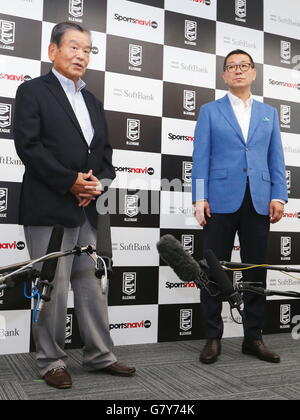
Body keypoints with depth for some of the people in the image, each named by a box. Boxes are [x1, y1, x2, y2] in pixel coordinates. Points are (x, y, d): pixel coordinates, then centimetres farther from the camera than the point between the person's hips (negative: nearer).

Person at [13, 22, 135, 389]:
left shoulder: (92, 101, 21)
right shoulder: (33, 91, 1)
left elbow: (105, 151, 18)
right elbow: (27, 145, -11)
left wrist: (100, 182, -3)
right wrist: (70, 181, -16)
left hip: (88, 207, 7)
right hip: (49, 207, -6)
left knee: (92, 283, 10)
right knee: (53, 286, -1)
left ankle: (99, 355, 21)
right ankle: (51, 362, 14)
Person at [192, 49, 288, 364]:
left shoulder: (269, 113, 18)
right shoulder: (210, 111, 10)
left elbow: (276, 158, 12)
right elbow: (201, 157, 2)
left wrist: (278, 196, 0)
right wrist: (200, 198, -7)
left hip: (259, 202, 3)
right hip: (221, 200, -2)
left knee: (256, 270, 6)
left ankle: (253, 337, 18)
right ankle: (213, 337, 12)